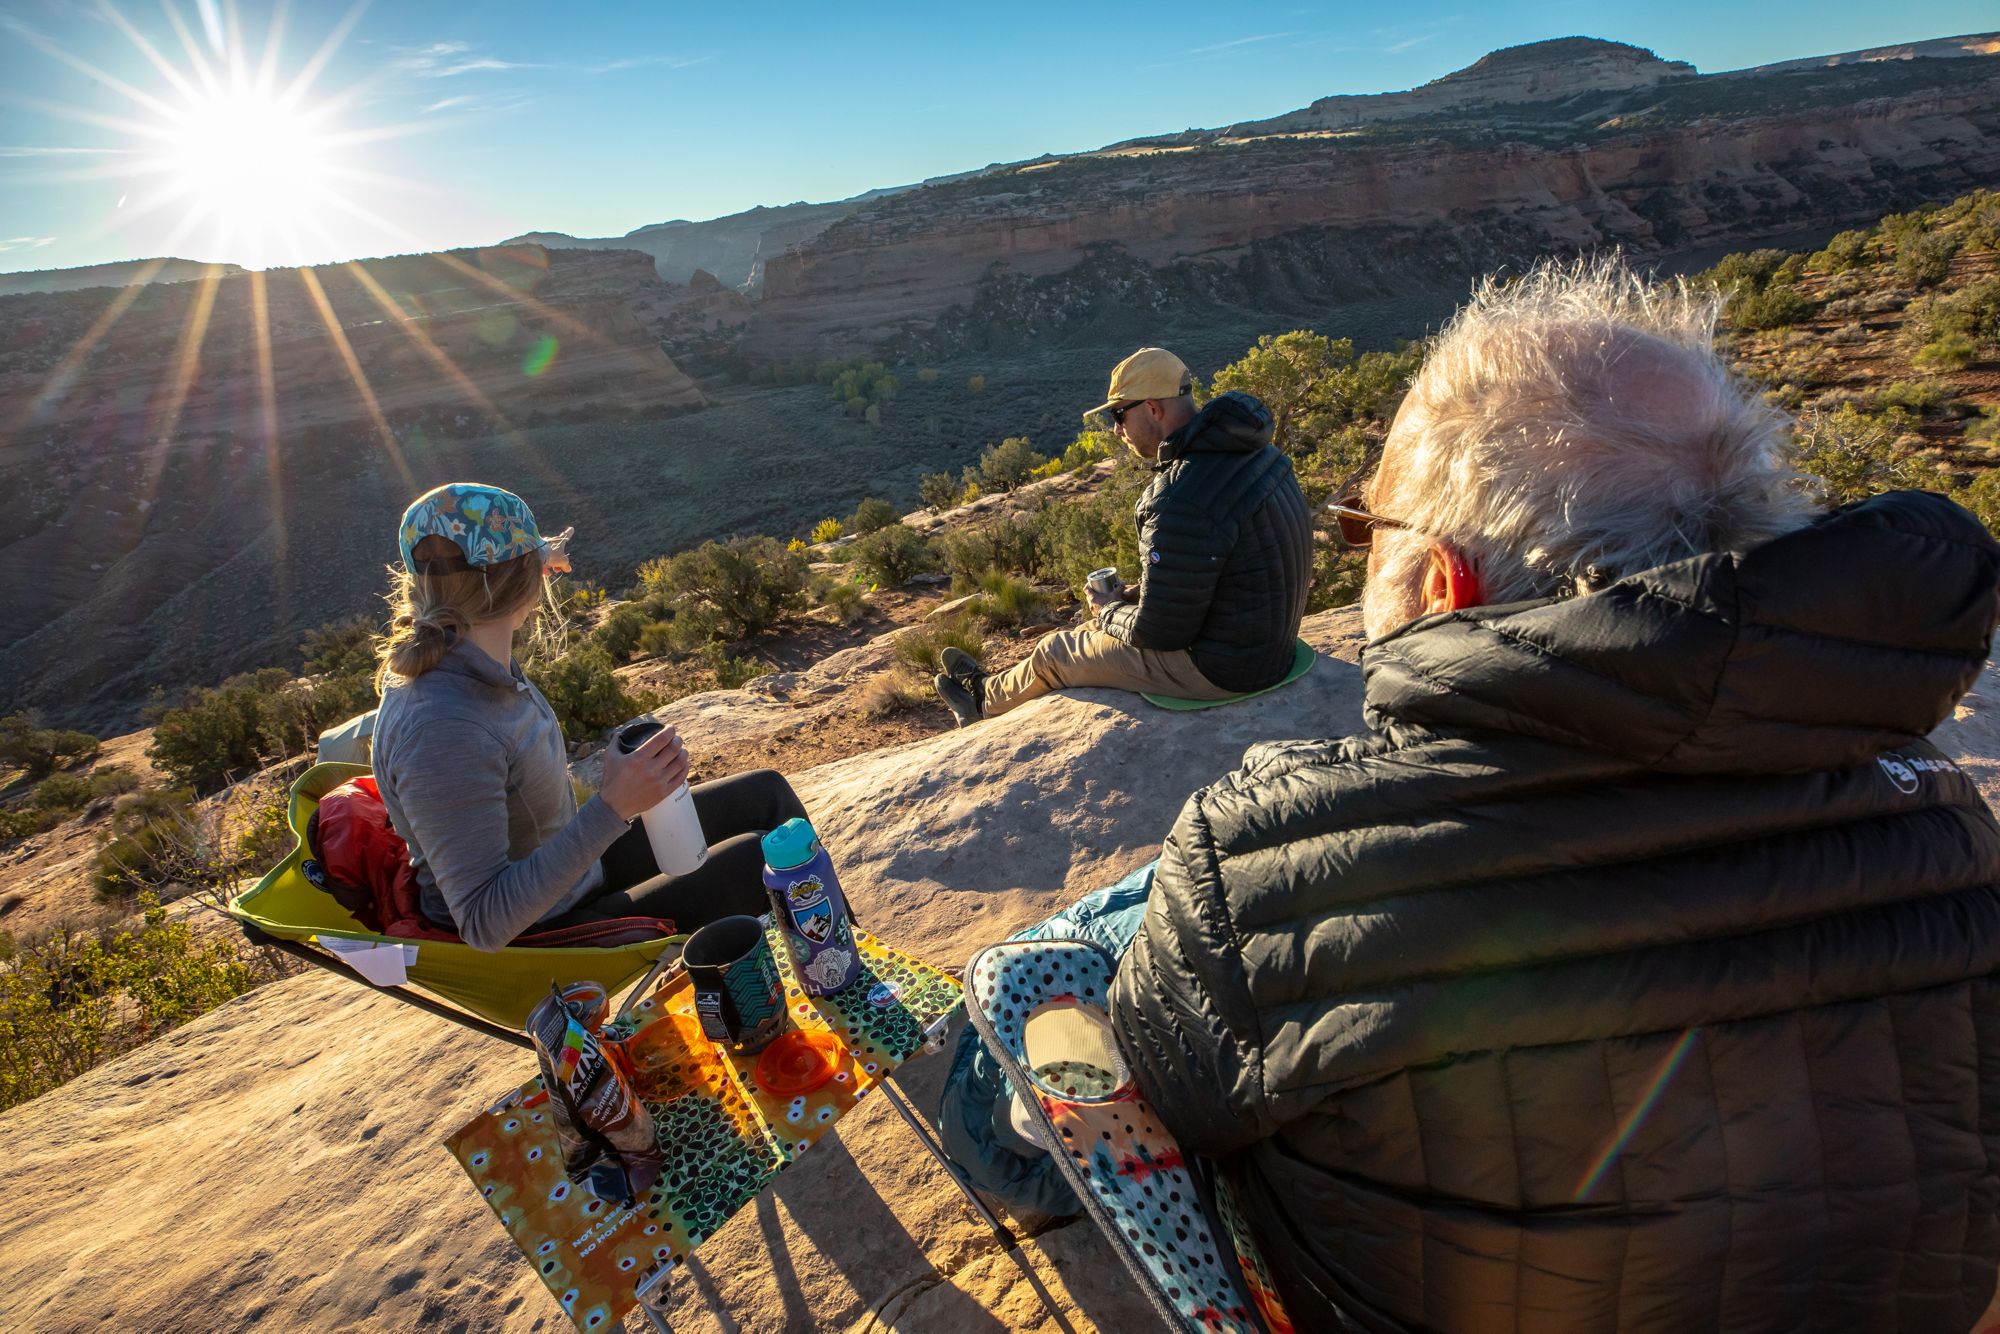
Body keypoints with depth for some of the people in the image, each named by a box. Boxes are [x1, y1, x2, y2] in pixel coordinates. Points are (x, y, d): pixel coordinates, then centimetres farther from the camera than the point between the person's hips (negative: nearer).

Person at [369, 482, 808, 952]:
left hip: (566, 871, 9)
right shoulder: (442, 734, -37)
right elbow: (485, 923, -35)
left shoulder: (452, 650, -9)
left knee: (766, 793, 9)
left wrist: (534, 565, 30)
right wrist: (613, 807, -42)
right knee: (756, 859, -11)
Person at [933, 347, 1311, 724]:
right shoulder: (1250, 451, 1)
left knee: (1053, 652, 10)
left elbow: (1157, 630, -24)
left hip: (1220, 666, -9)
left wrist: (1110, 613, -3)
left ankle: (987, 700, 42)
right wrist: (1130, 597, 9)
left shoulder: (1183, 501, -31)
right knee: (1100, 629, 26)